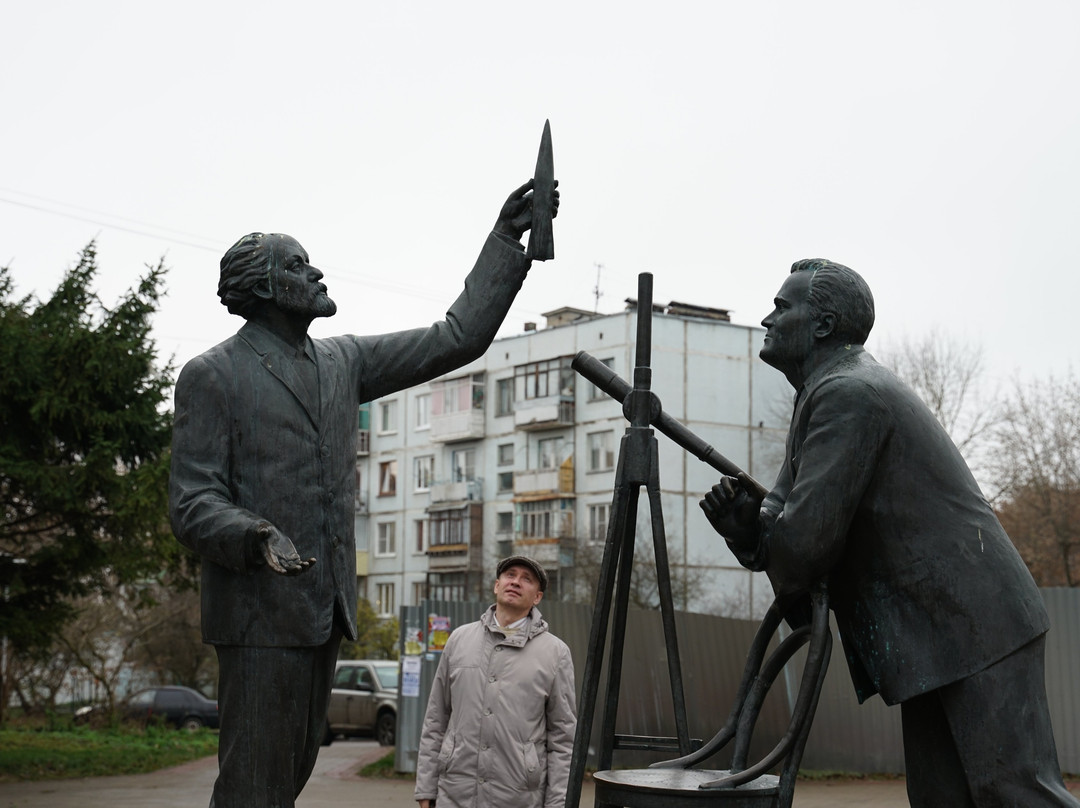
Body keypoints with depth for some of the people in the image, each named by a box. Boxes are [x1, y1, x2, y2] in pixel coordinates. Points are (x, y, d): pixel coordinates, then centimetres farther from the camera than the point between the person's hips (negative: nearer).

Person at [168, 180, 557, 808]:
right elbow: (193, 503, -8)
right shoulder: (212, 376, -3)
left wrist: (507, 241, 12)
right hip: (259, 610, -7)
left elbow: (456, 339, 15)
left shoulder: (343, 362, 16)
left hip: (326, 609, 7)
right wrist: (255, 537, -29)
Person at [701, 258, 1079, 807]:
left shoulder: (848, 393, -16)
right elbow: (781, 517, 16)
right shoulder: (825, 394, 18)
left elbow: (809, 536, -21)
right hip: (933, 640, 10)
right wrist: (745, 522, -8)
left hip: (976, 629, -10)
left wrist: (793, 596, 0)